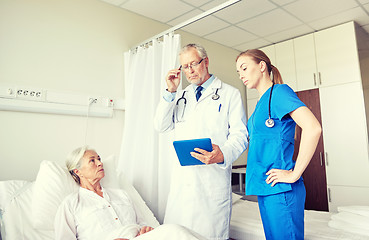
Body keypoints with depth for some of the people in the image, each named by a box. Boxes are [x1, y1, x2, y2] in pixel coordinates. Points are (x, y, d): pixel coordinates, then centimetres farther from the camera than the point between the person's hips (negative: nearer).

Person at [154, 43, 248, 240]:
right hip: (181, 177, 4)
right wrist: (170, 92, 0)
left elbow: (239, 135, -3)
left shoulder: (230, 94, 5)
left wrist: (223, 155, -24)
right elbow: (161, 126, 9)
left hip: (213, 178, -3)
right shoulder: (181, 96, 18)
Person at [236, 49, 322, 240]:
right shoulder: (262, 101, 17)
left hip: (281, 188, -9)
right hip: (264, 188, 9)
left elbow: (313, 128, -22)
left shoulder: (279, 91, -9)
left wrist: (294, 174, -19)